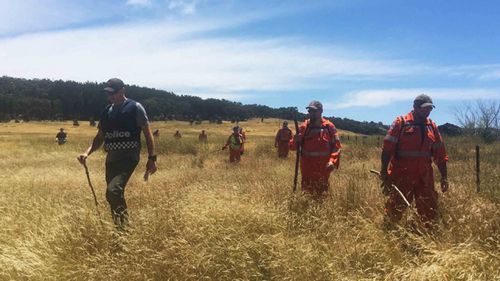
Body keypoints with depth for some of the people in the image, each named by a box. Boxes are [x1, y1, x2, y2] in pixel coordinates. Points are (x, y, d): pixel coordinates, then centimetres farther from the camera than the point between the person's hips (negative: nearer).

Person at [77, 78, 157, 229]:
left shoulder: (135, 108, -4)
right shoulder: (106, 112, 13)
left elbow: (147, 133, -4)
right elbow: (100, 137, 17)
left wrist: (151, 158, -9)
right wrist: (87, 152, 1)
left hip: (129, 158, -7)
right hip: (111, 159, 7)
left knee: (113, 191, -25)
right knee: (116, 195, 12)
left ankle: (123, 226, -11)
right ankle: (120, 227, 28)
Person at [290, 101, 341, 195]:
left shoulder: (329, 127, -1)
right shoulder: (303, 127, 2)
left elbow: (336, 146, -2)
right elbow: (293, 146, 5)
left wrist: (332, 161, -14)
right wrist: (295, 140, -18)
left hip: (323, 167, -1)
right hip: (307, 167, 1)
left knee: (322, 193, 10)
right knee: (306, 192, 6)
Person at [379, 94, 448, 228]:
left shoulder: (432, 127, 10)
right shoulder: (400, 123, -6)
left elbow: (440, 154, 13)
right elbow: (387, 149, -9)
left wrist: (444, 177, 10)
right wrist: (384, 172, -12)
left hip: (425, 178, 5)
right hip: (401, 177, -5)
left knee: (430, 210, 11)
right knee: (395, 209, 2)